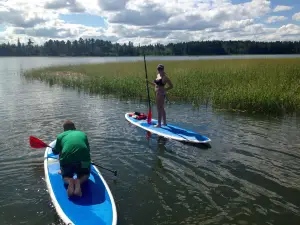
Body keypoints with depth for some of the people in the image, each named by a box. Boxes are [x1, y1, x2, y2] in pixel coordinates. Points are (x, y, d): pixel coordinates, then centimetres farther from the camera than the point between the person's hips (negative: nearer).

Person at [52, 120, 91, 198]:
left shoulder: (61, 136, 18)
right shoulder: (83, 134, 23)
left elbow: (55, 152, 25)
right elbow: (88, 150, 28)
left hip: (66, 161, 0)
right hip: (83, 161, 1)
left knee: (66, 176, 30)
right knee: (85, 175, 30)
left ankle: (69, 181, -7)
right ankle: (79, 181, -5)